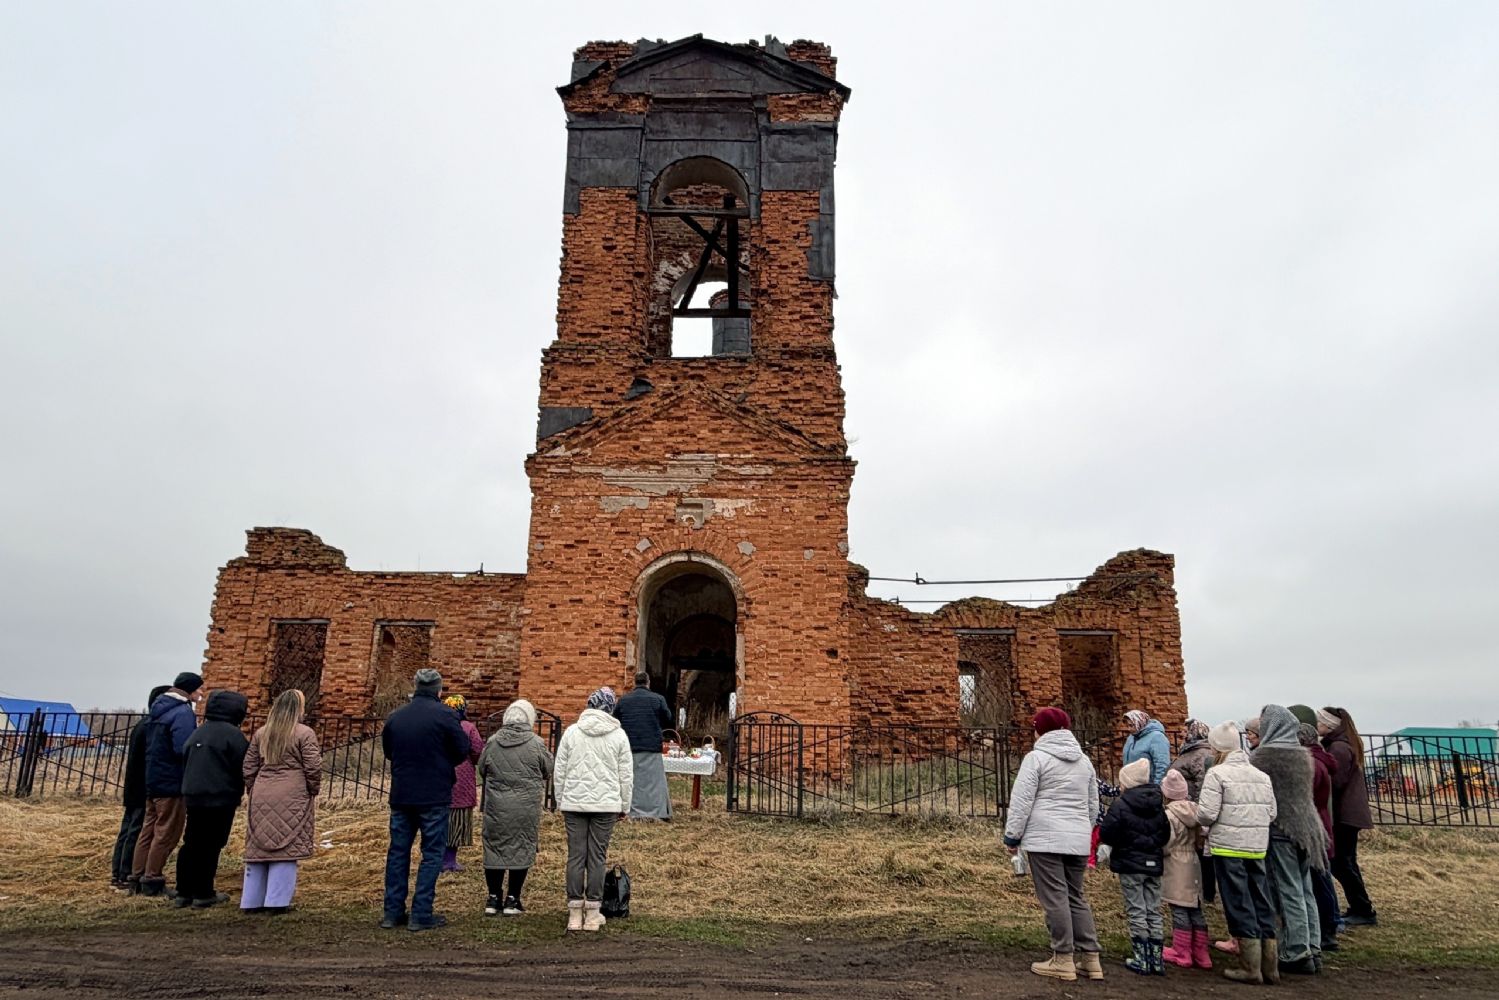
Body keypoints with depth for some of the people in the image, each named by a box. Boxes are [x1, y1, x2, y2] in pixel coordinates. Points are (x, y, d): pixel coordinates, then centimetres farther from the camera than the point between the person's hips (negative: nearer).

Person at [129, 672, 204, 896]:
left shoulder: (158, 708, 12)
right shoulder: (183, 712, -18)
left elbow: (152, 744, 18)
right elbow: (184, 749, -26)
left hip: (153, 779, 9)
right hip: (172, 782, -9)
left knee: (149, 829, 16)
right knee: (167, 833, 1)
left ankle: (138, 875, 21)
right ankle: (152, 880, 6)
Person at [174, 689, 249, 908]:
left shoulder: (196, 733, 13)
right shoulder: (233, 735, -11)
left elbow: (184, 763, 17)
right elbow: (242, 768, -10)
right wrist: (237, 795, 7)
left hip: (192, 797, 7)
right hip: (220, 798, -7)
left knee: (191, 844, 14)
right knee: (211, 846, 0)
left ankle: (184, 892, 18)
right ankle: (203, 894, 5)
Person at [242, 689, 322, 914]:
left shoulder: (261, 733, 11)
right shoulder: (304, 734, -7)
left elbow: (249, 768, 13)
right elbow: (313, 768, -8)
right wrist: (313, 791, 7)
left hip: (261, 799, 5)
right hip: (292, 800, -5)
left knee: (258, 848, 12)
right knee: (285, 848, 1)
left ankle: (252, 901, 18)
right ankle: (277, 901, 1)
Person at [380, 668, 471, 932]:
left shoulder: (395, 717, 3)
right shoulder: (444, 715, -12)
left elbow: (387, 751, 14)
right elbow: (463, 751, -7)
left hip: (400, 796, 5)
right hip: (434, 797, -4)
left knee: (398, 851, 14)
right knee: (432, 854, 4)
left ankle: (393, 912, 19)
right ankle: (421, 915, 3)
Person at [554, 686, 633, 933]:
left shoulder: (571, 732, 1)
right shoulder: (618, 735, -1)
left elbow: (559, 772, 4)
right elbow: (626, 774, 2)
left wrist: (560, 802, 14)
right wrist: (625, 806, 11)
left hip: (574, 803, 1)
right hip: (606, 804, -1)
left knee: (575, 856, 6)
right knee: (597, 857, 4)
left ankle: (575, 913, 10)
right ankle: (592, 913, 9)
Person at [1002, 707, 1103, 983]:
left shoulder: (1036, 757, -6)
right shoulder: (1084, 760, 15)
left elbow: (1021, 800, -9)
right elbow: (1093, 804, 22)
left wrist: (1012, 836, -2)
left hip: (1045, 839, -6)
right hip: (1078, 840, 6)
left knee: (1054, 898, -1)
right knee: (1076, 897, 15)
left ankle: (1063, 960, 2)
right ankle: (1090, 958, 14)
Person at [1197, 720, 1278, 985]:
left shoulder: (1217, 773, -9)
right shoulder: (1261, 775, 11)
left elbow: (1207, 814, -15)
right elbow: (1271, 813, 11)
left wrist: (1199, 816, 7)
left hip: (1228, 847, -6)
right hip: (1258, 847, 6)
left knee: (1239, 905, 1)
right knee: (1261, 903, 13)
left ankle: (1251, 967, 5)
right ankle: (1269, 965, 20)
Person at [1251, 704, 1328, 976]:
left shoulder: (1264, 755, -13)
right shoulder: (1303, 755, 10)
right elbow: (1307, 791, 19)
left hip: (1279, 827, -7)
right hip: (1305, 826, 7)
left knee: (1289, 892, -2)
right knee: (1305, 891, 12)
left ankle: (1297, 953, 2)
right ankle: (1312, 949, 17)